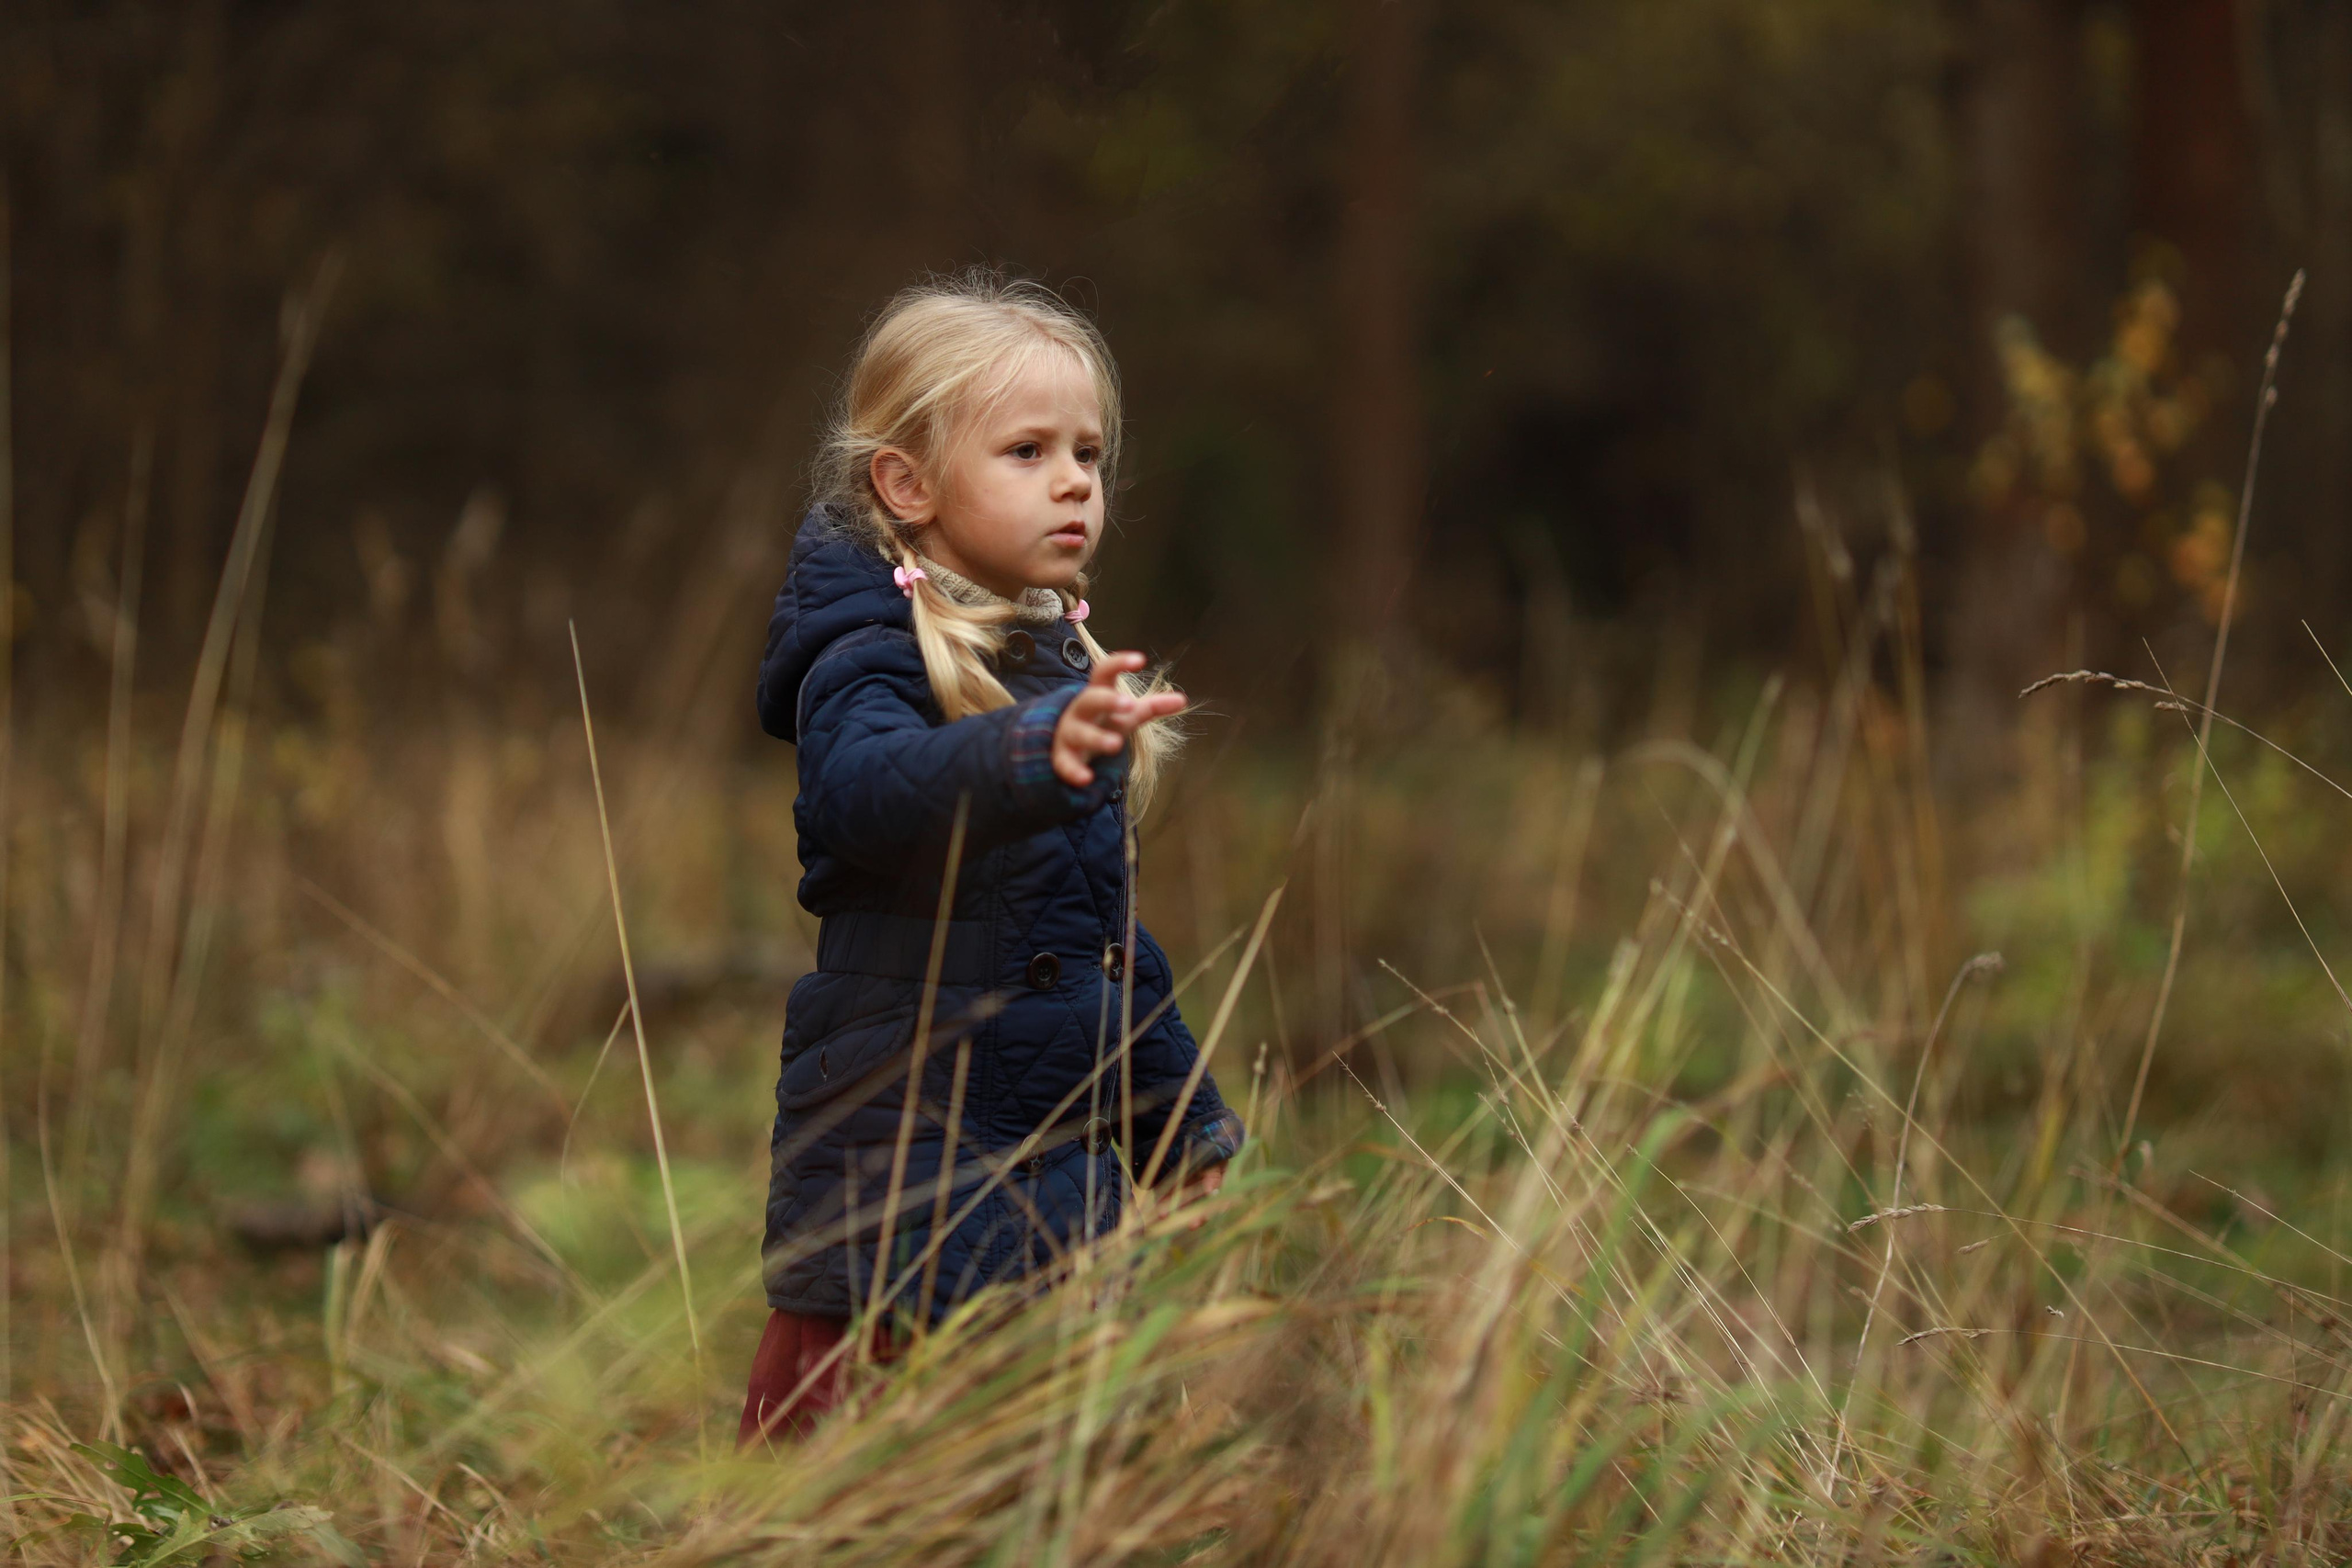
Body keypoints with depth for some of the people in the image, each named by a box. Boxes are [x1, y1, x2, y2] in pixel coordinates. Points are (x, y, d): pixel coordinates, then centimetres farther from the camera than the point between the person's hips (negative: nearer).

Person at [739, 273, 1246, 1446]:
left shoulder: (1070, 676, 16)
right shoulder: (869, 665, -10)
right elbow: (864, 788, -36)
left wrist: (1182, 1131, 27)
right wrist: (1032, 755, -53)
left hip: (1057, 1153, 8)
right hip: (901, 1148, -8)